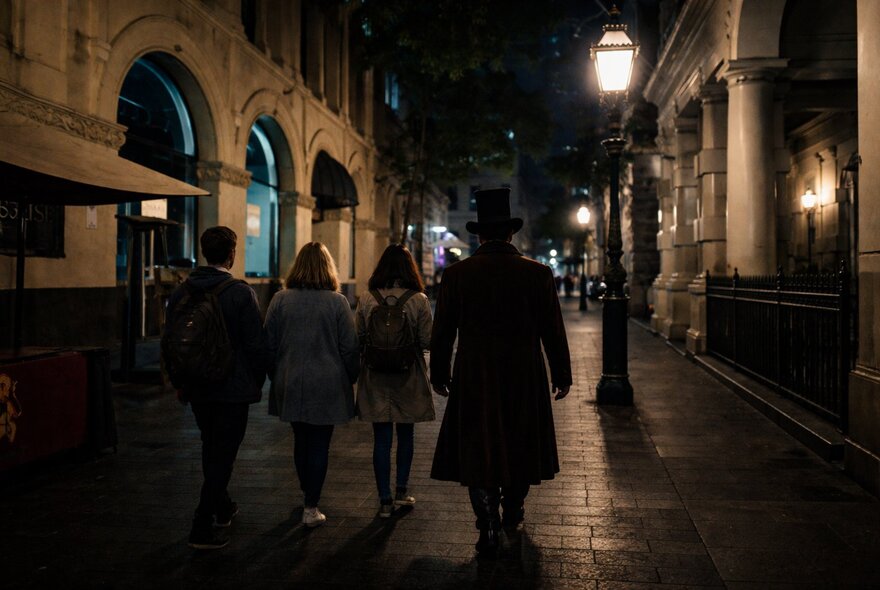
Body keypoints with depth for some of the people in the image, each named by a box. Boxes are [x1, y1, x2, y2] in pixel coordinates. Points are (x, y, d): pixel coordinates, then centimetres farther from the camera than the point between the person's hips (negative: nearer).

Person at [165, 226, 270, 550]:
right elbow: (256, 344, -13)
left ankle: (221, 507, 40)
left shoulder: (181, 291, 1)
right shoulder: (241, 292, -15)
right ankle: (202, 527, 2)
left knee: (211, 448, 23)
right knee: (222, 454, 2)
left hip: (197, 388, 6)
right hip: (233, 388, -6)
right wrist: (257, 382, 1)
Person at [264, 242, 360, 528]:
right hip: (327, 386, -3)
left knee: (301, 439, 19)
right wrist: (350, 378, 9)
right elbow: (350, 348, -5)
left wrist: (275, 376, 15)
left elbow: (269, 344, 3)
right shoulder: (337, 301, -9)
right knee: (319, 444, 4)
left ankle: (307, 493, 36)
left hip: (290, 385, 3)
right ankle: (311, 507, 5)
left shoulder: (280, 300, -2)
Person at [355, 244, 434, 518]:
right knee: (405, 435, 17)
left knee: (381, 438, 6)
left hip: (376, 379, 1)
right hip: (408, 378, 0)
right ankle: (401, 491, 24)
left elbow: (357, 339, -1)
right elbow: (427, 341, -9)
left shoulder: (366, 300, -5)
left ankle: (385, 500, 9)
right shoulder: (418, 300, -9)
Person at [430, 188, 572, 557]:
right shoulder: (538, 273, -5)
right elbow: (553, 331, -1)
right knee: (520, 449, 19)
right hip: (525, 381, 1)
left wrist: (439, 374, 13)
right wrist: (562, 375, 11)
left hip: (473, 380, -1)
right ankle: (512, 519, 36)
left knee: (478, 452, 9)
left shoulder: (456, 274, -5)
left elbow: (442, 332, 0)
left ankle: (489, 532, 12)